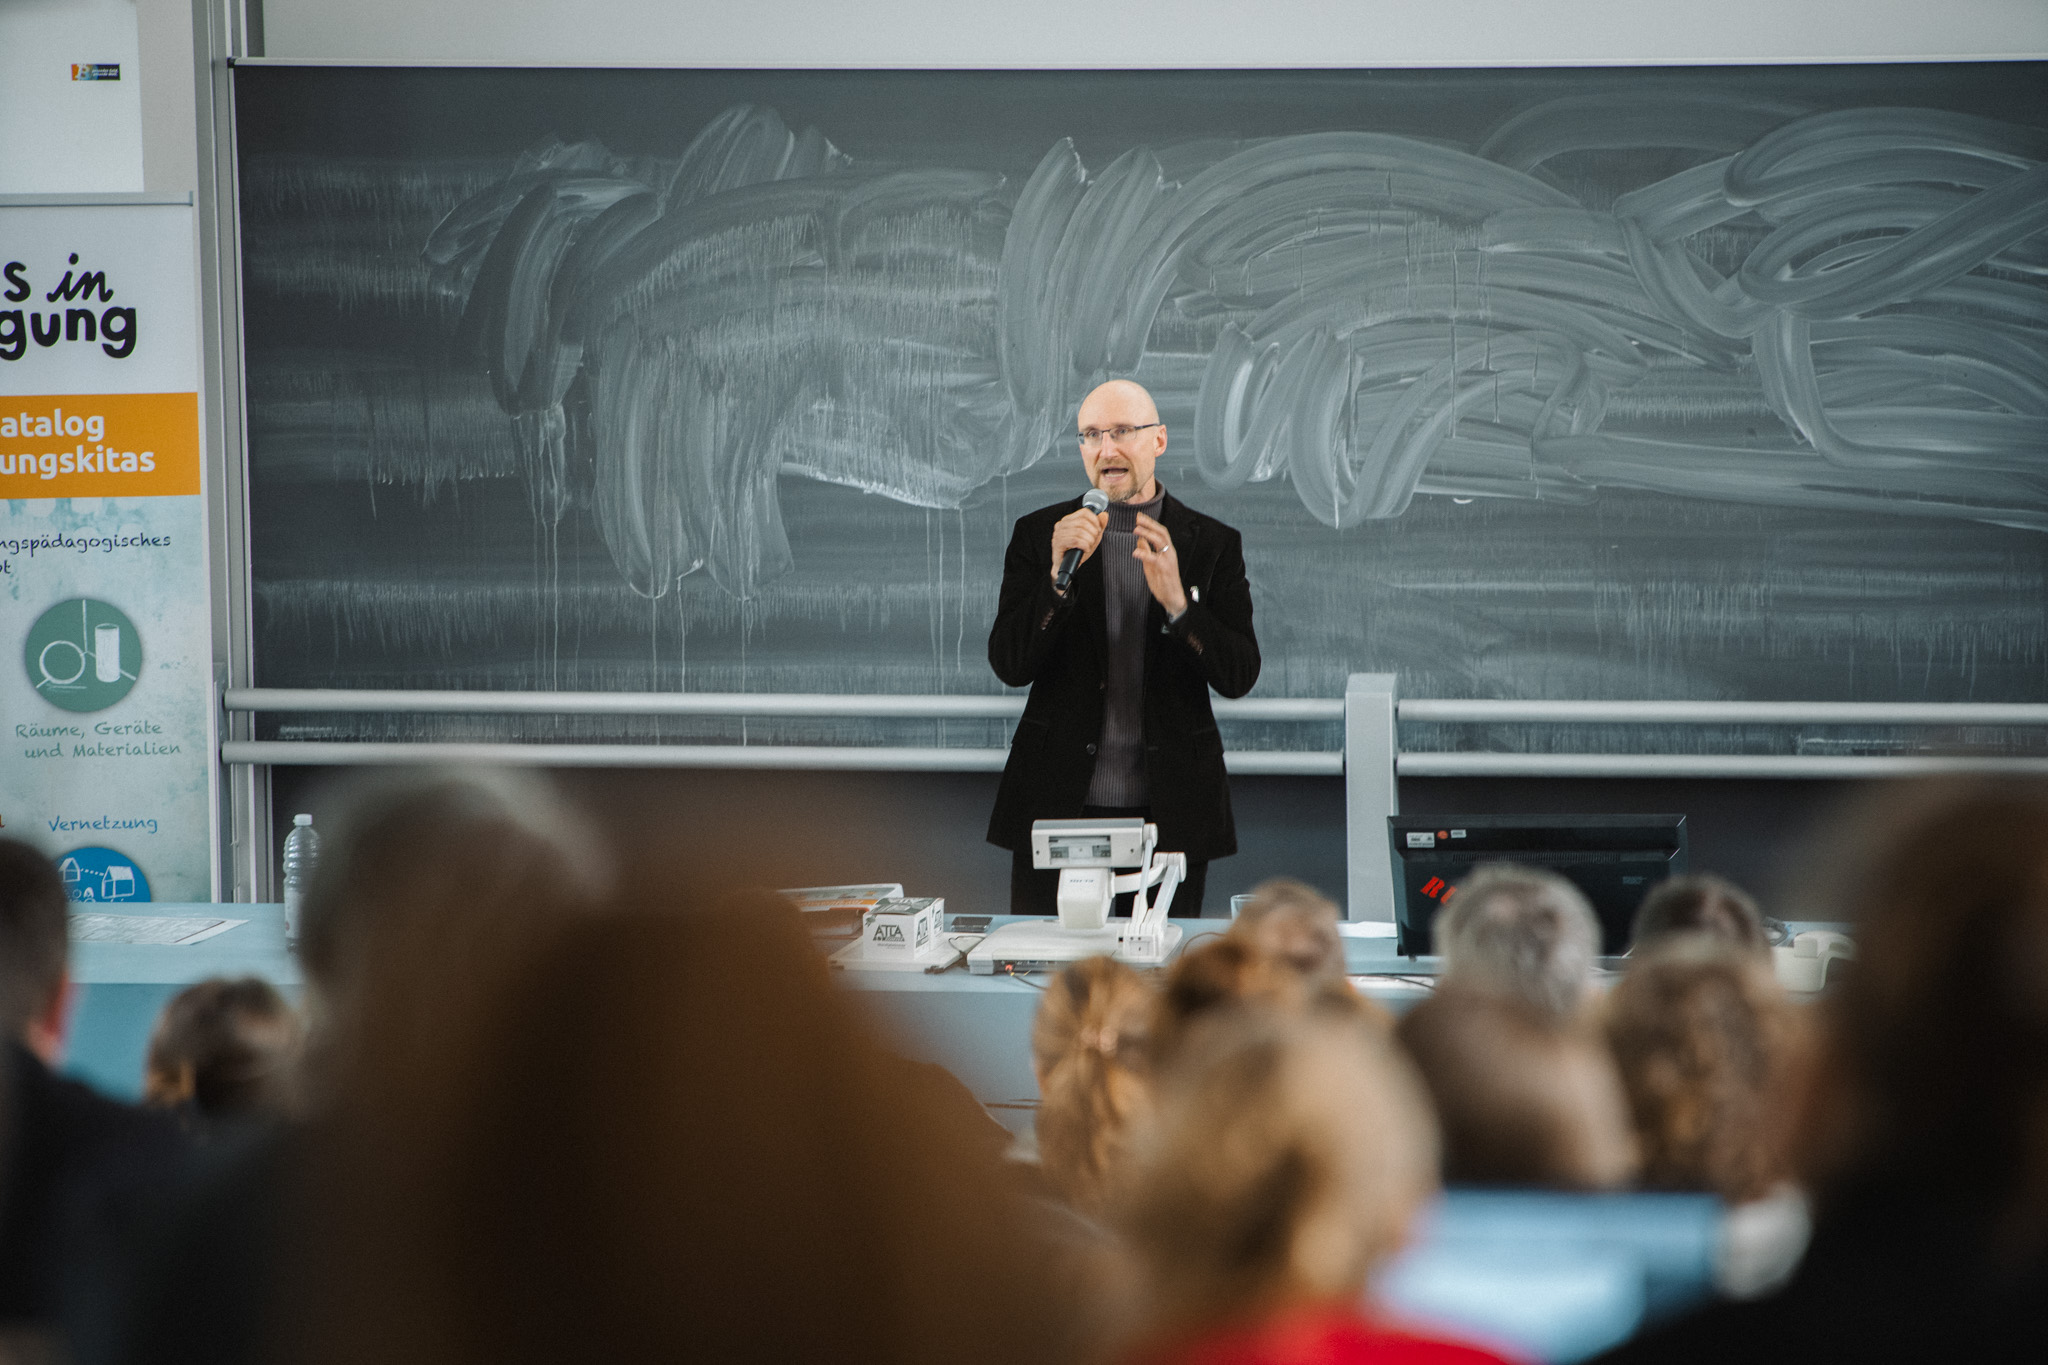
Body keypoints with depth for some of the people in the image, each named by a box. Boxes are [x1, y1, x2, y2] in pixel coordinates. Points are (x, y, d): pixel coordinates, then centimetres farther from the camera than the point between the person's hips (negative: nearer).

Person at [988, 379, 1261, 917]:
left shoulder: (1212, 544, 5)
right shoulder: (1039, 534, 5)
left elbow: (1239, 676, -4)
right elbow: (1010, 665, -4)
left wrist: (1177, 601, -19)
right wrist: (1060, 574, -17)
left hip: (1167, 812, 0)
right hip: (1058, 809, 0)